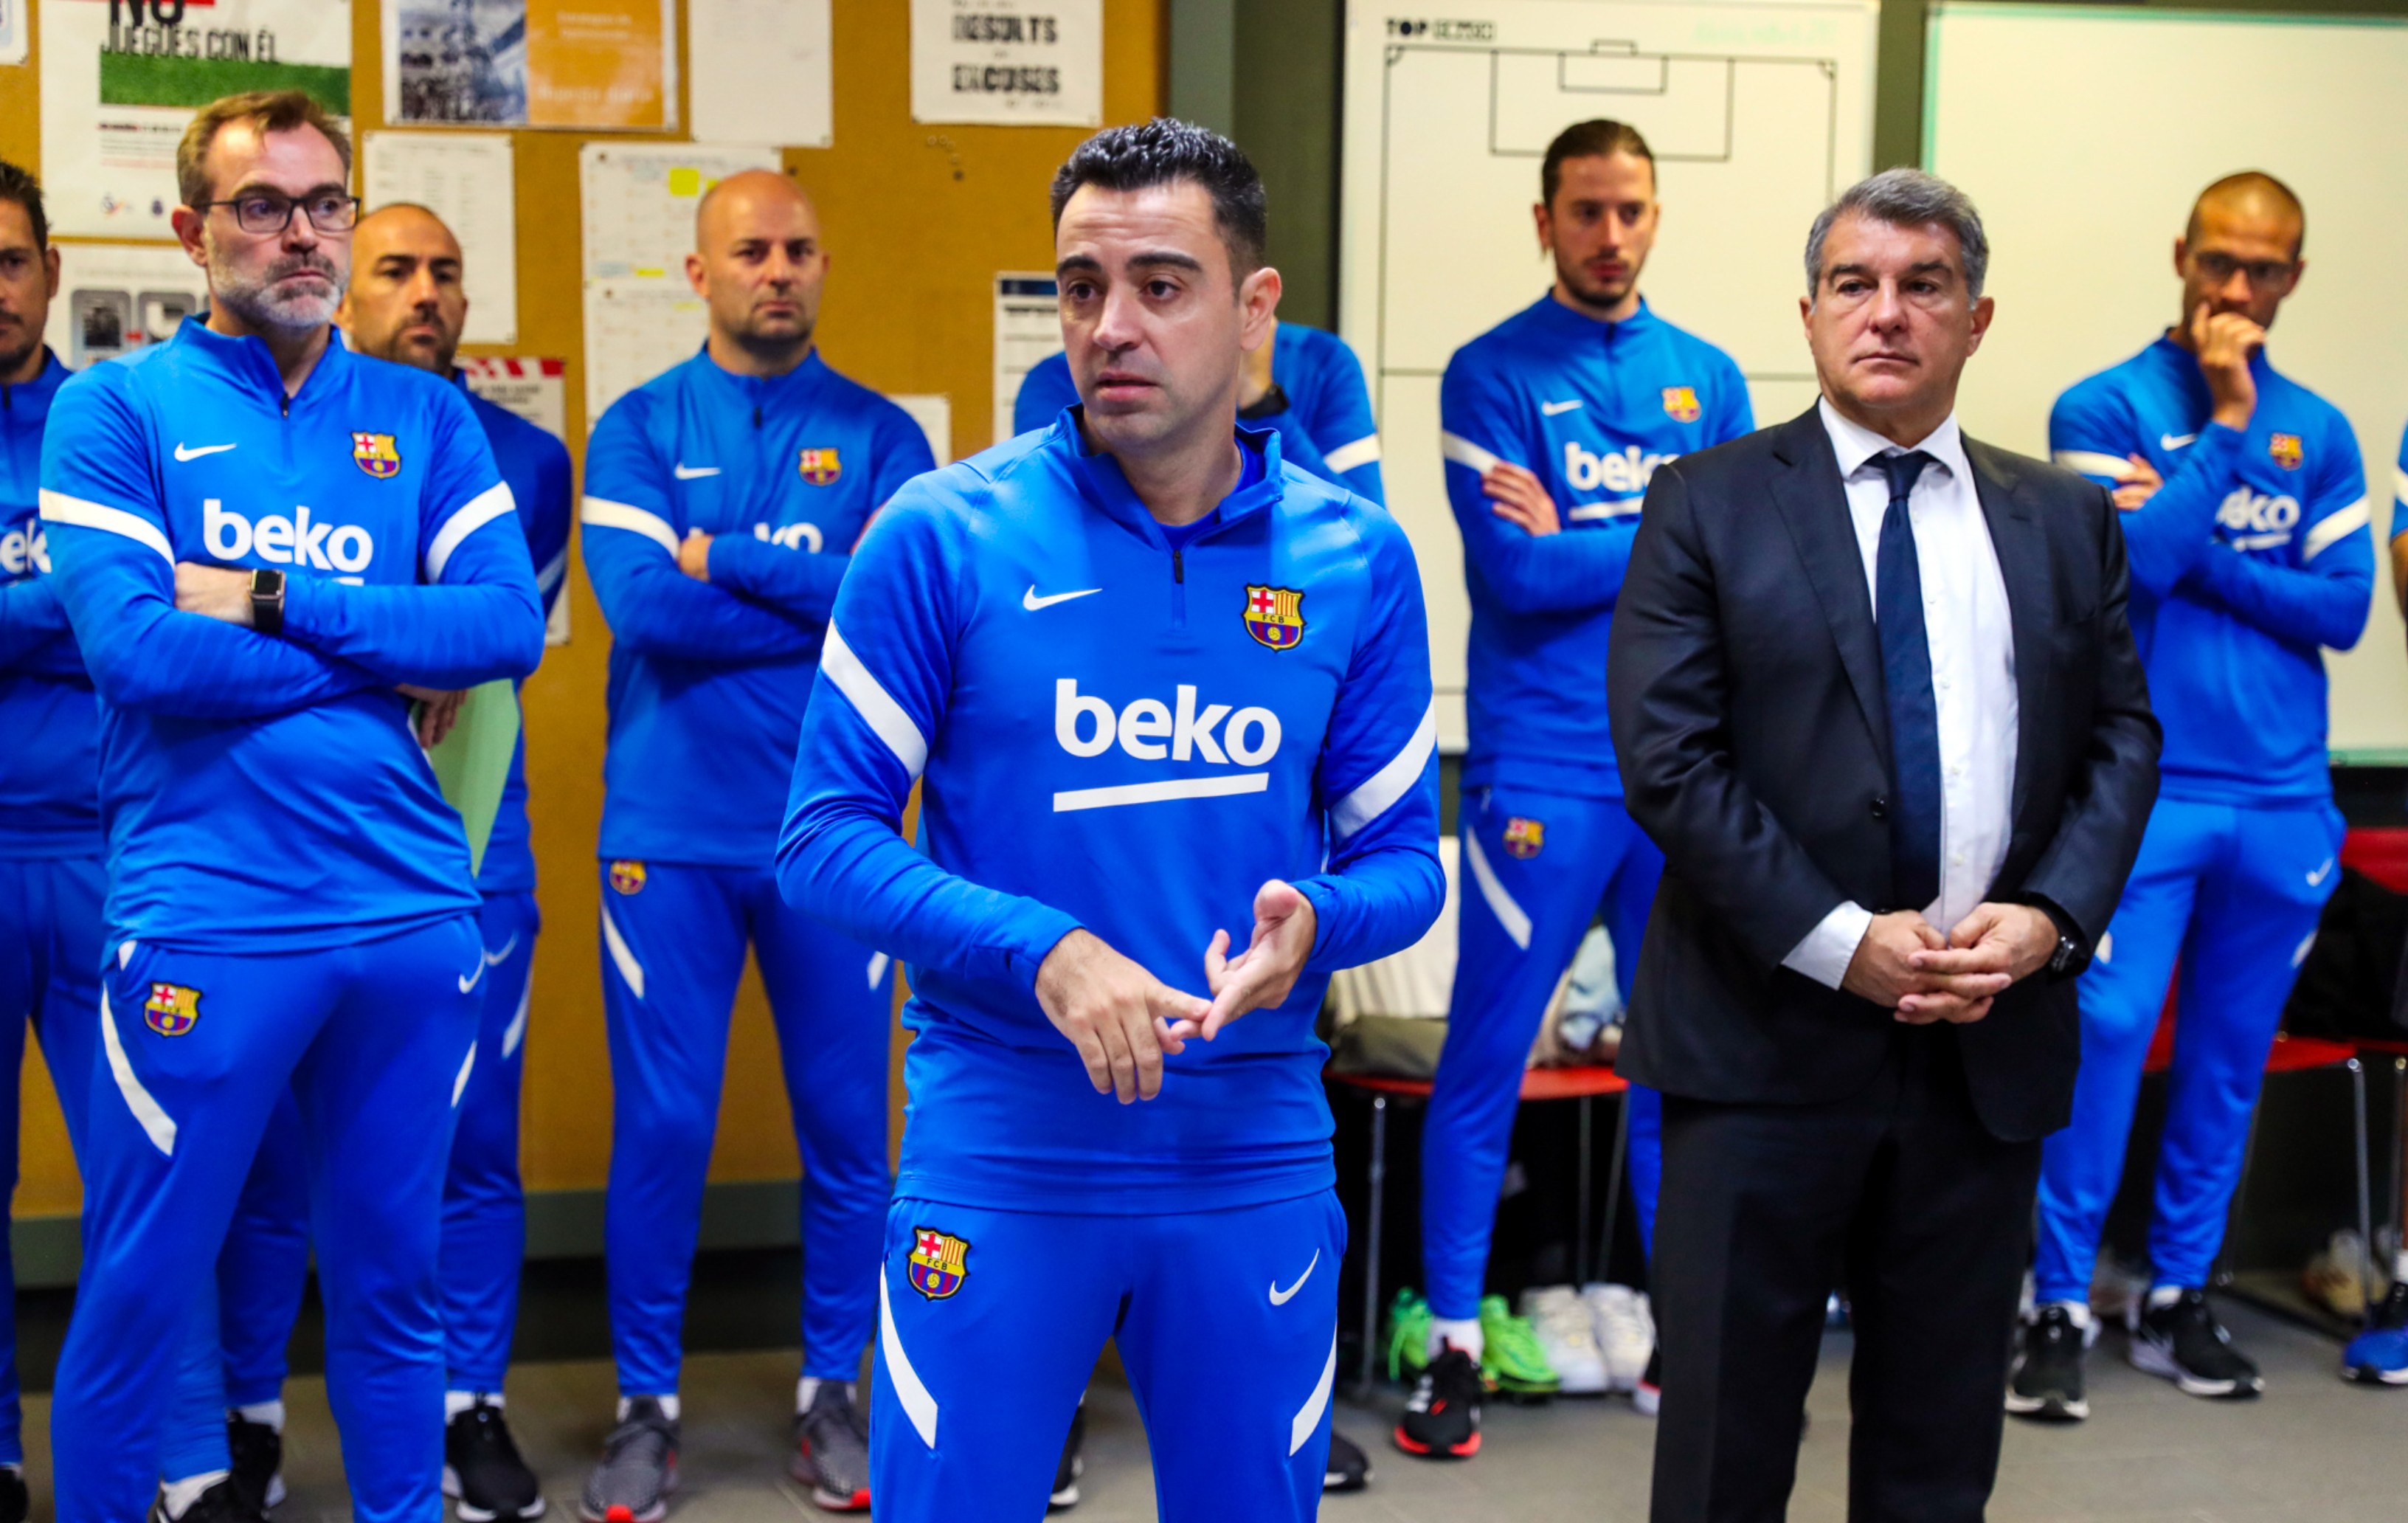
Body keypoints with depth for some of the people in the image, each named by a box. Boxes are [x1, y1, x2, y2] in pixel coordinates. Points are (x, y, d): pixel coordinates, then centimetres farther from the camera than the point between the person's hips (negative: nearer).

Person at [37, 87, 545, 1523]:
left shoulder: (426, 417, 9)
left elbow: (511, 626, -4)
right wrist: (387, 658, -7)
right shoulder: (115, 409, 0)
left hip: (415, 914, 3)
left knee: (392, 1282, 14)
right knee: (137, 1300, 6)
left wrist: (273, 604, -11)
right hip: (205, 914, -3)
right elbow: (134, 651, -13)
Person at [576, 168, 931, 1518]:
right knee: (661, 1125, 3)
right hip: (671, 836, -1)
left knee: (847, 1125, 7)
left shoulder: (880, 434, 5)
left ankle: (834, 1393, 23)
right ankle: (648, 1403, 18)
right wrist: (826, 599, -10)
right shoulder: (640, 429, 4)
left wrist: (729, 562, -11)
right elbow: (642, 603, -13)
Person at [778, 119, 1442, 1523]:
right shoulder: (944, 536, -6)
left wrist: (1313, 927, -16)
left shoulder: (1359, 560, 1)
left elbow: (1402, 855, 7)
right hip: (1001, 1147, -2)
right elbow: (826, 836, -6)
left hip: (1258, 1157, 3)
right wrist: (1046, 953, -20)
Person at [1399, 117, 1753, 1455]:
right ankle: (1456, 1344, 11)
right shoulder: (1491, 376, -2)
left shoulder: (1708, 377, 11)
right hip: (1541, 775, -4)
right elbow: (1515, 571, -14)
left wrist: (1578, 544, -8)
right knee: (1485, 1067, 0)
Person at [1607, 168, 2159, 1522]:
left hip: (1993, 1047, 3)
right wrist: (1841, 942, -15)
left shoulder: (2067, 520, 11)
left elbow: (2123, 739, 9)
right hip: (1770, 1041, -3)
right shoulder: (1708, 506, 0)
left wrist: (2048, 917, -9)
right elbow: (1666, 757, -8)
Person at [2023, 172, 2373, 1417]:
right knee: (2104, 1037, -9)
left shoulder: (2319, 432, 10)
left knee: (2229, 1056, 9)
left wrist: (2192, 550, -9)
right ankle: (2061, 1305, 1)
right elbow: (2132, 564, -15)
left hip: (2281, 800, 4)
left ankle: (2178, 1297, 21)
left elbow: (2343, 608, 1)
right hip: (2143, 788, -4)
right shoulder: (2107, 407, -1)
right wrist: (2227, 426, -12)